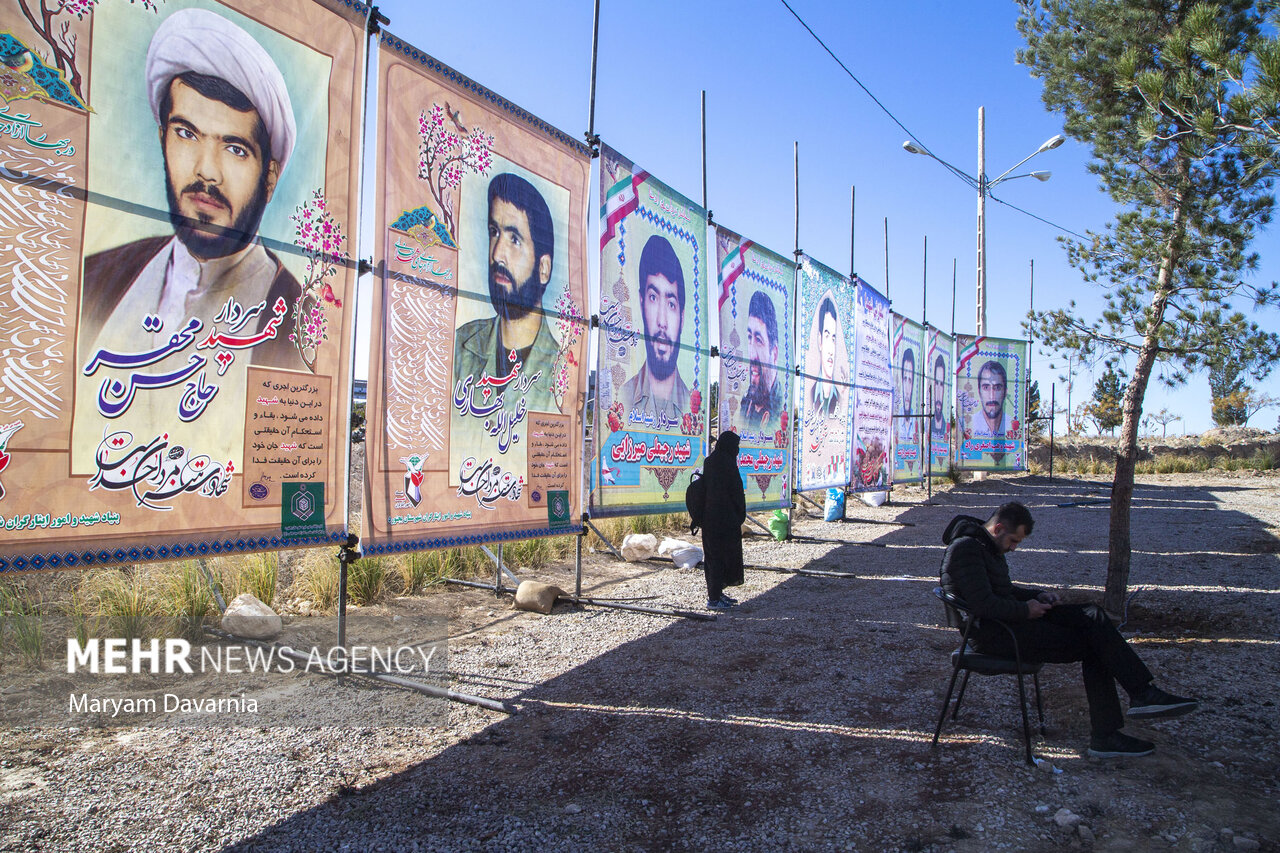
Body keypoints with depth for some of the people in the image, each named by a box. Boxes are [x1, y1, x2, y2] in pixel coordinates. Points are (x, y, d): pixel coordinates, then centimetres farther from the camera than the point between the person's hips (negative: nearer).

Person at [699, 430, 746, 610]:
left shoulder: (709, 461, 9)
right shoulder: (726, 462, -16)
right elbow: (736, 490, -14)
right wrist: (741, 513, 0)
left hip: (710, 516, 9)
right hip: (725, 518, -9)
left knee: (713, 556, 15)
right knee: (722, 554, -2)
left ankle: (716, 593, 25)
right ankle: (714, 598, 1)